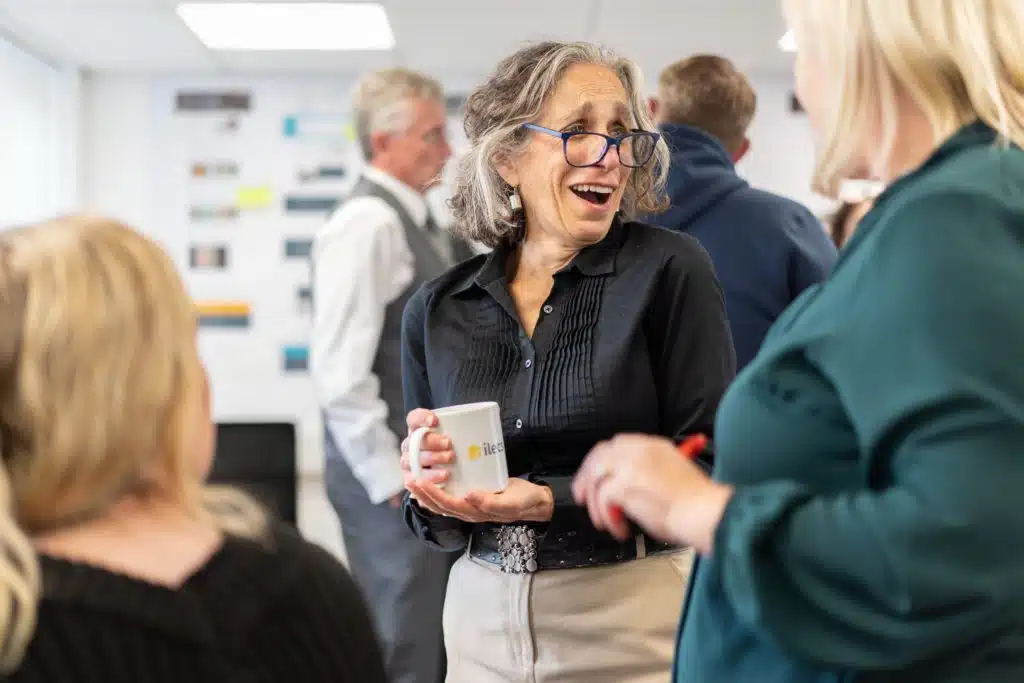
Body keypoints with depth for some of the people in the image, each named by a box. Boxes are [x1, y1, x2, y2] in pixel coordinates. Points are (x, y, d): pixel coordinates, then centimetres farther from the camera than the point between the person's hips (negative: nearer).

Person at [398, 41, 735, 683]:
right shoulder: (438, 310, 1)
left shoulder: (670, 269, -10)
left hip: (638, 628, -3)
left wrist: (551, 502, -22)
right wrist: (433, 490, -14)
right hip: (486, 623, 4)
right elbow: (437, 530, 8)